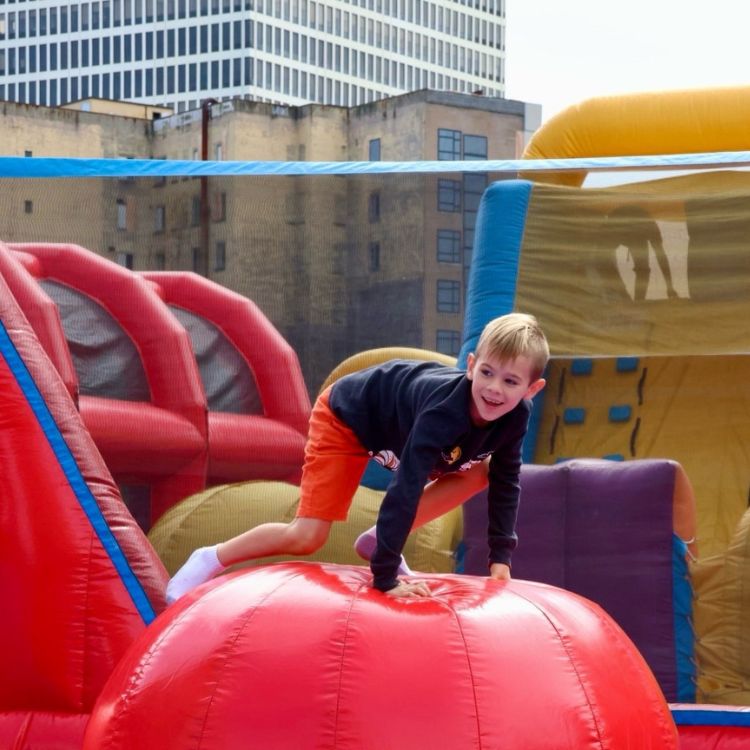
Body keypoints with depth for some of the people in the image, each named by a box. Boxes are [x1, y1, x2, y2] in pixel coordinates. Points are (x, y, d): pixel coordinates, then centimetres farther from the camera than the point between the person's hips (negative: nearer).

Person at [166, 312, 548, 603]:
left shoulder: (515, 415, -23)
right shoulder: (444, 410, -43)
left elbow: (505, 481, -8)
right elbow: (406, 486, -47)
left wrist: (500, 558, -14)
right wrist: (385, 577, -48)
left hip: (398, 426, 7)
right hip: (346, 416, -7)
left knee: (476, 475, -2)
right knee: (306, 537, -14)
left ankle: (380, 540, 7)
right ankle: (210, 560, 7)